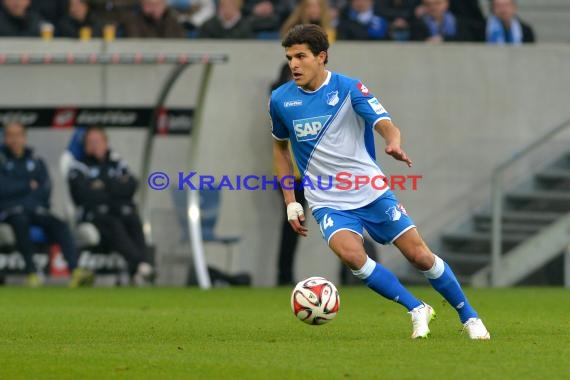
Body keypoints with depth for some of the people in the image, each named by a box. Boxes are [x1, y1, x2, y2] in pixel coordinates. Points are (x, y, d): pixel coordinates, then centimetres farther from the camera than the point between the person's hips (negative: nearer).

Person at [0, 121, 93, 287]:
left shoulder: (36, 161, 18)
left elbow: (45, 189, 6)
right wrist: (29, 186, -2)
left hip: (35, 209, 4)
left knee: (58, 225, -26)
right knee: (21, 220, -39)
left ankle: (75, 270, -42)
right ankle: (31, 271, -34)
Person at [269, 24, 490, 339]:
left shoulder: (349, 88, -9)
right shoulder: (281, 100, -1)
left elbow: (386, 125, -20)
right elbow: (280, 146, 16)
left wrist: (393, 143, -45)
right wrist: (290, 202, 11)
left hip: (372, 193, -1)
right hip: (328, 203, 1)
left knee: (420, 255, -4)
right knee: (351, 254, -27)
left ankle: (470, 317, 17)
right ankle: (417, 310, -11)